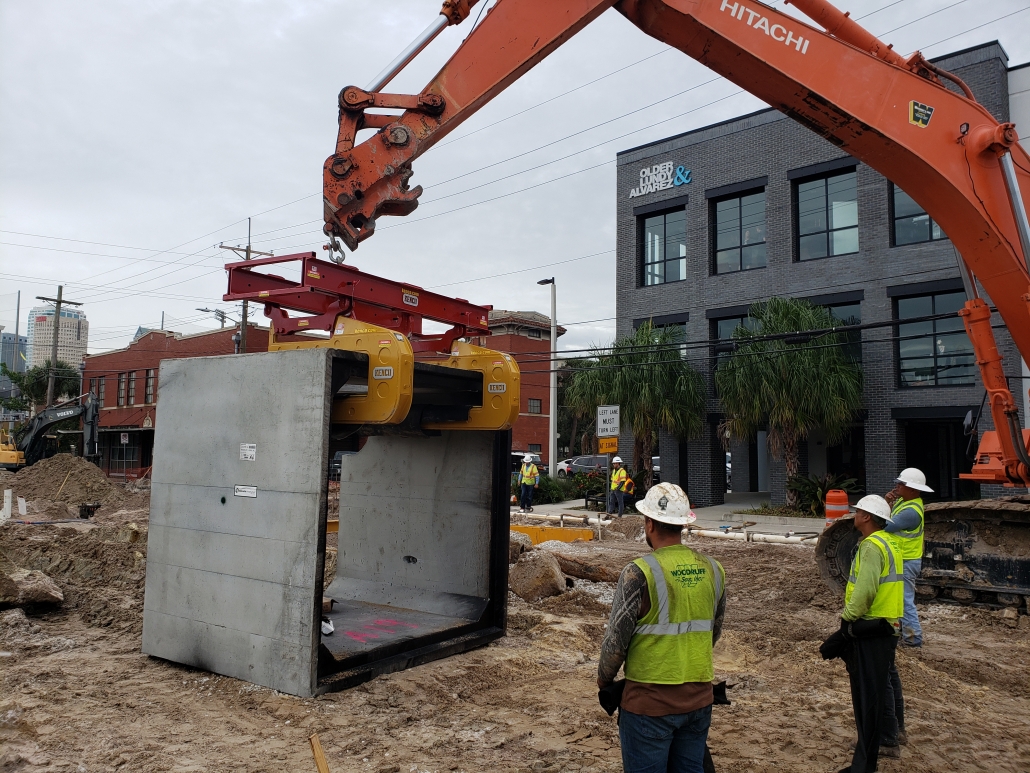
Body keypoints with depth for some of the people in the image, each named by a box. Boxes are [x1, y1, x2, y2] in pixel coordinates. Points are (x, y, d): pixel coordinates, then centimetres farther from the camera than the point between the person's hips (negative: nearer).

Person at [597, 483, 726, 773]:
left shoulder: (639, 573, -18)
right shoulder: (712, 569, 0)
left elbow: (616, 639, -13)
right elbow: (714, 632, 12)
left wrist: (604, 679, 5)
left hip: (650, 699, -5)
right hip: (699, 698, 6)